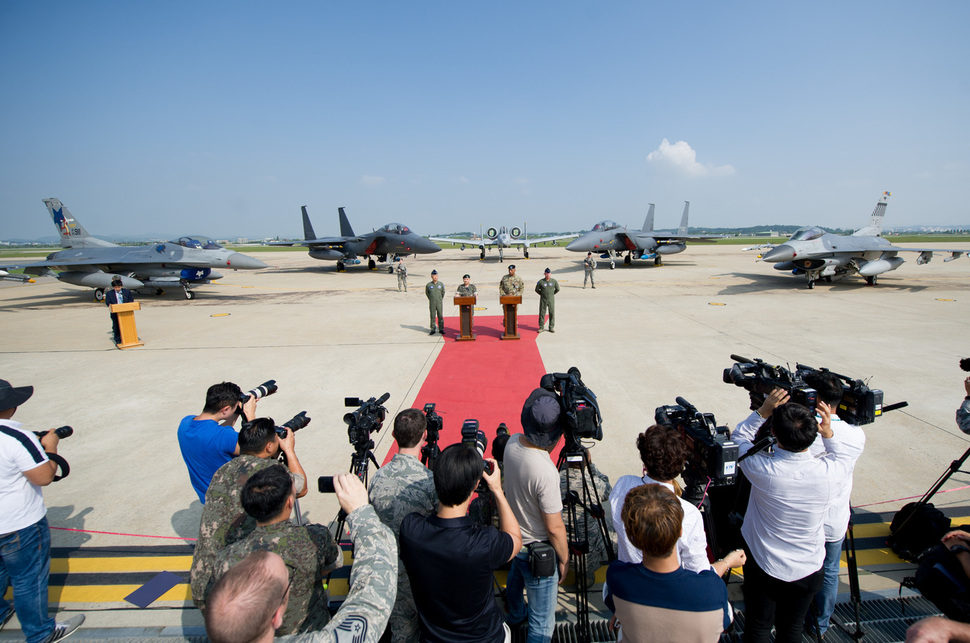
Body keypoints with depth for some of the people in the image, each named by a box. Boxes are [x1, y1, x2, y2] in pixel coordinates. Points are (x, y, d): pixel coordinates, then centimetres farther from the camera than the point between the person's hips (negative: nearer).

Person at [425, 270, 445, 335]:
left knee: (440, 316, 3)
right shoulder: (428, 285, -3)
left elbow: (443, 292, 16)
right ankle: (432, 330, 9)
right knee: (432, 316, 2)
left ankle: (441, 329, 13)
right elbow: (426, 293, 13)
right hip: (432, 303, -1)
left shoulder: (441, 284, 2)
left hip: (439, 303, 1)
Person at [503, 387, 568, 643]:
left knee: (515, 577, 36)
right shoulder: (545, 472, -36)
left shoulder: (512, 443, -15)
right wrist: (564, 559, -8)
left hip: (513, 536, 9)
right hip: (536, 551, -9)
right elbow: (554, 528, -24)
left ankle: (515, 614, 64)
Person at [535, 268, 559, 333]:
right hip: (543, 300, -1)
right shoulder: (540, 282, -5)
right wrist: (542, 294, 7)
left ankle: (551, 327, 11)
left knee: (552, 313, 1)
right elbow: (536, 290, 7)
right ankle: (541, 327, 11)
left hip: (551, 299, 1)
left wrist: (552, 294, 11)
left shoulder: (554, 281, -1)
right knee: (542, 313, 2)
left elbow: (557, 289, 13)